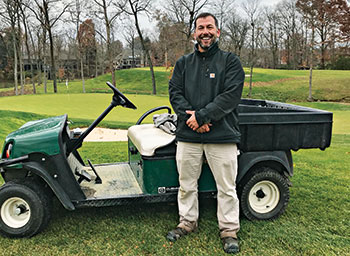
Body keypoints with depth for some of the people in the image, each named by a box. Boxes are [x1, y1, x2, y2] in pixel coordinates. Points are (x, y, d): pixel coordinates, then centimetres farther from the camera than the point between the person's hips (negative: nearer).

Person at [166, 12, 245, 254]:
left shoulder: (230, 61, 2)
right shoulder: (184, 63, 13)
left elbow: (231, 95, -10)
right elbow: (175, 92, 4)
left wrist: (201, 116, -16)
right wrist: (190, 117, -13)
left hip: (222, 135, -3)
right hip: (188, 135, 3)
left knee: (227, 187, 5)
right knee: (186, 184, 13)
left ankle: (229, 230, 21)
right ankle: (188, 222, 32)